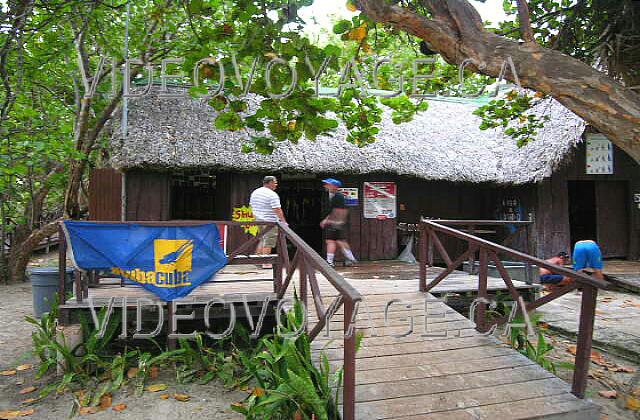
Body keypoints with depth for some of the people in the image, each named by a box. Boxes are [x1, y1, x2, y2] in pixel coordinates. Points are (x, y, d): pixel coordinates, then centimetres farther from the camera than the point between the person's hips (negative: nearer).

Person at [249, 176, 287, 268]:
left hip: (258, 221, 8)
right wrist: (283, 221, -12)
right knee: (268, 243, -1)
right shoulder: (272, 195, -15)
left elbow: (251, 205, 18)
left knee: (262, 241, 19)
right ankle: (266, 263, 3)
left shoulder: (255, 192, 11)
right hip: (270, 222, -8)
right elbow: (277, 210, -18)